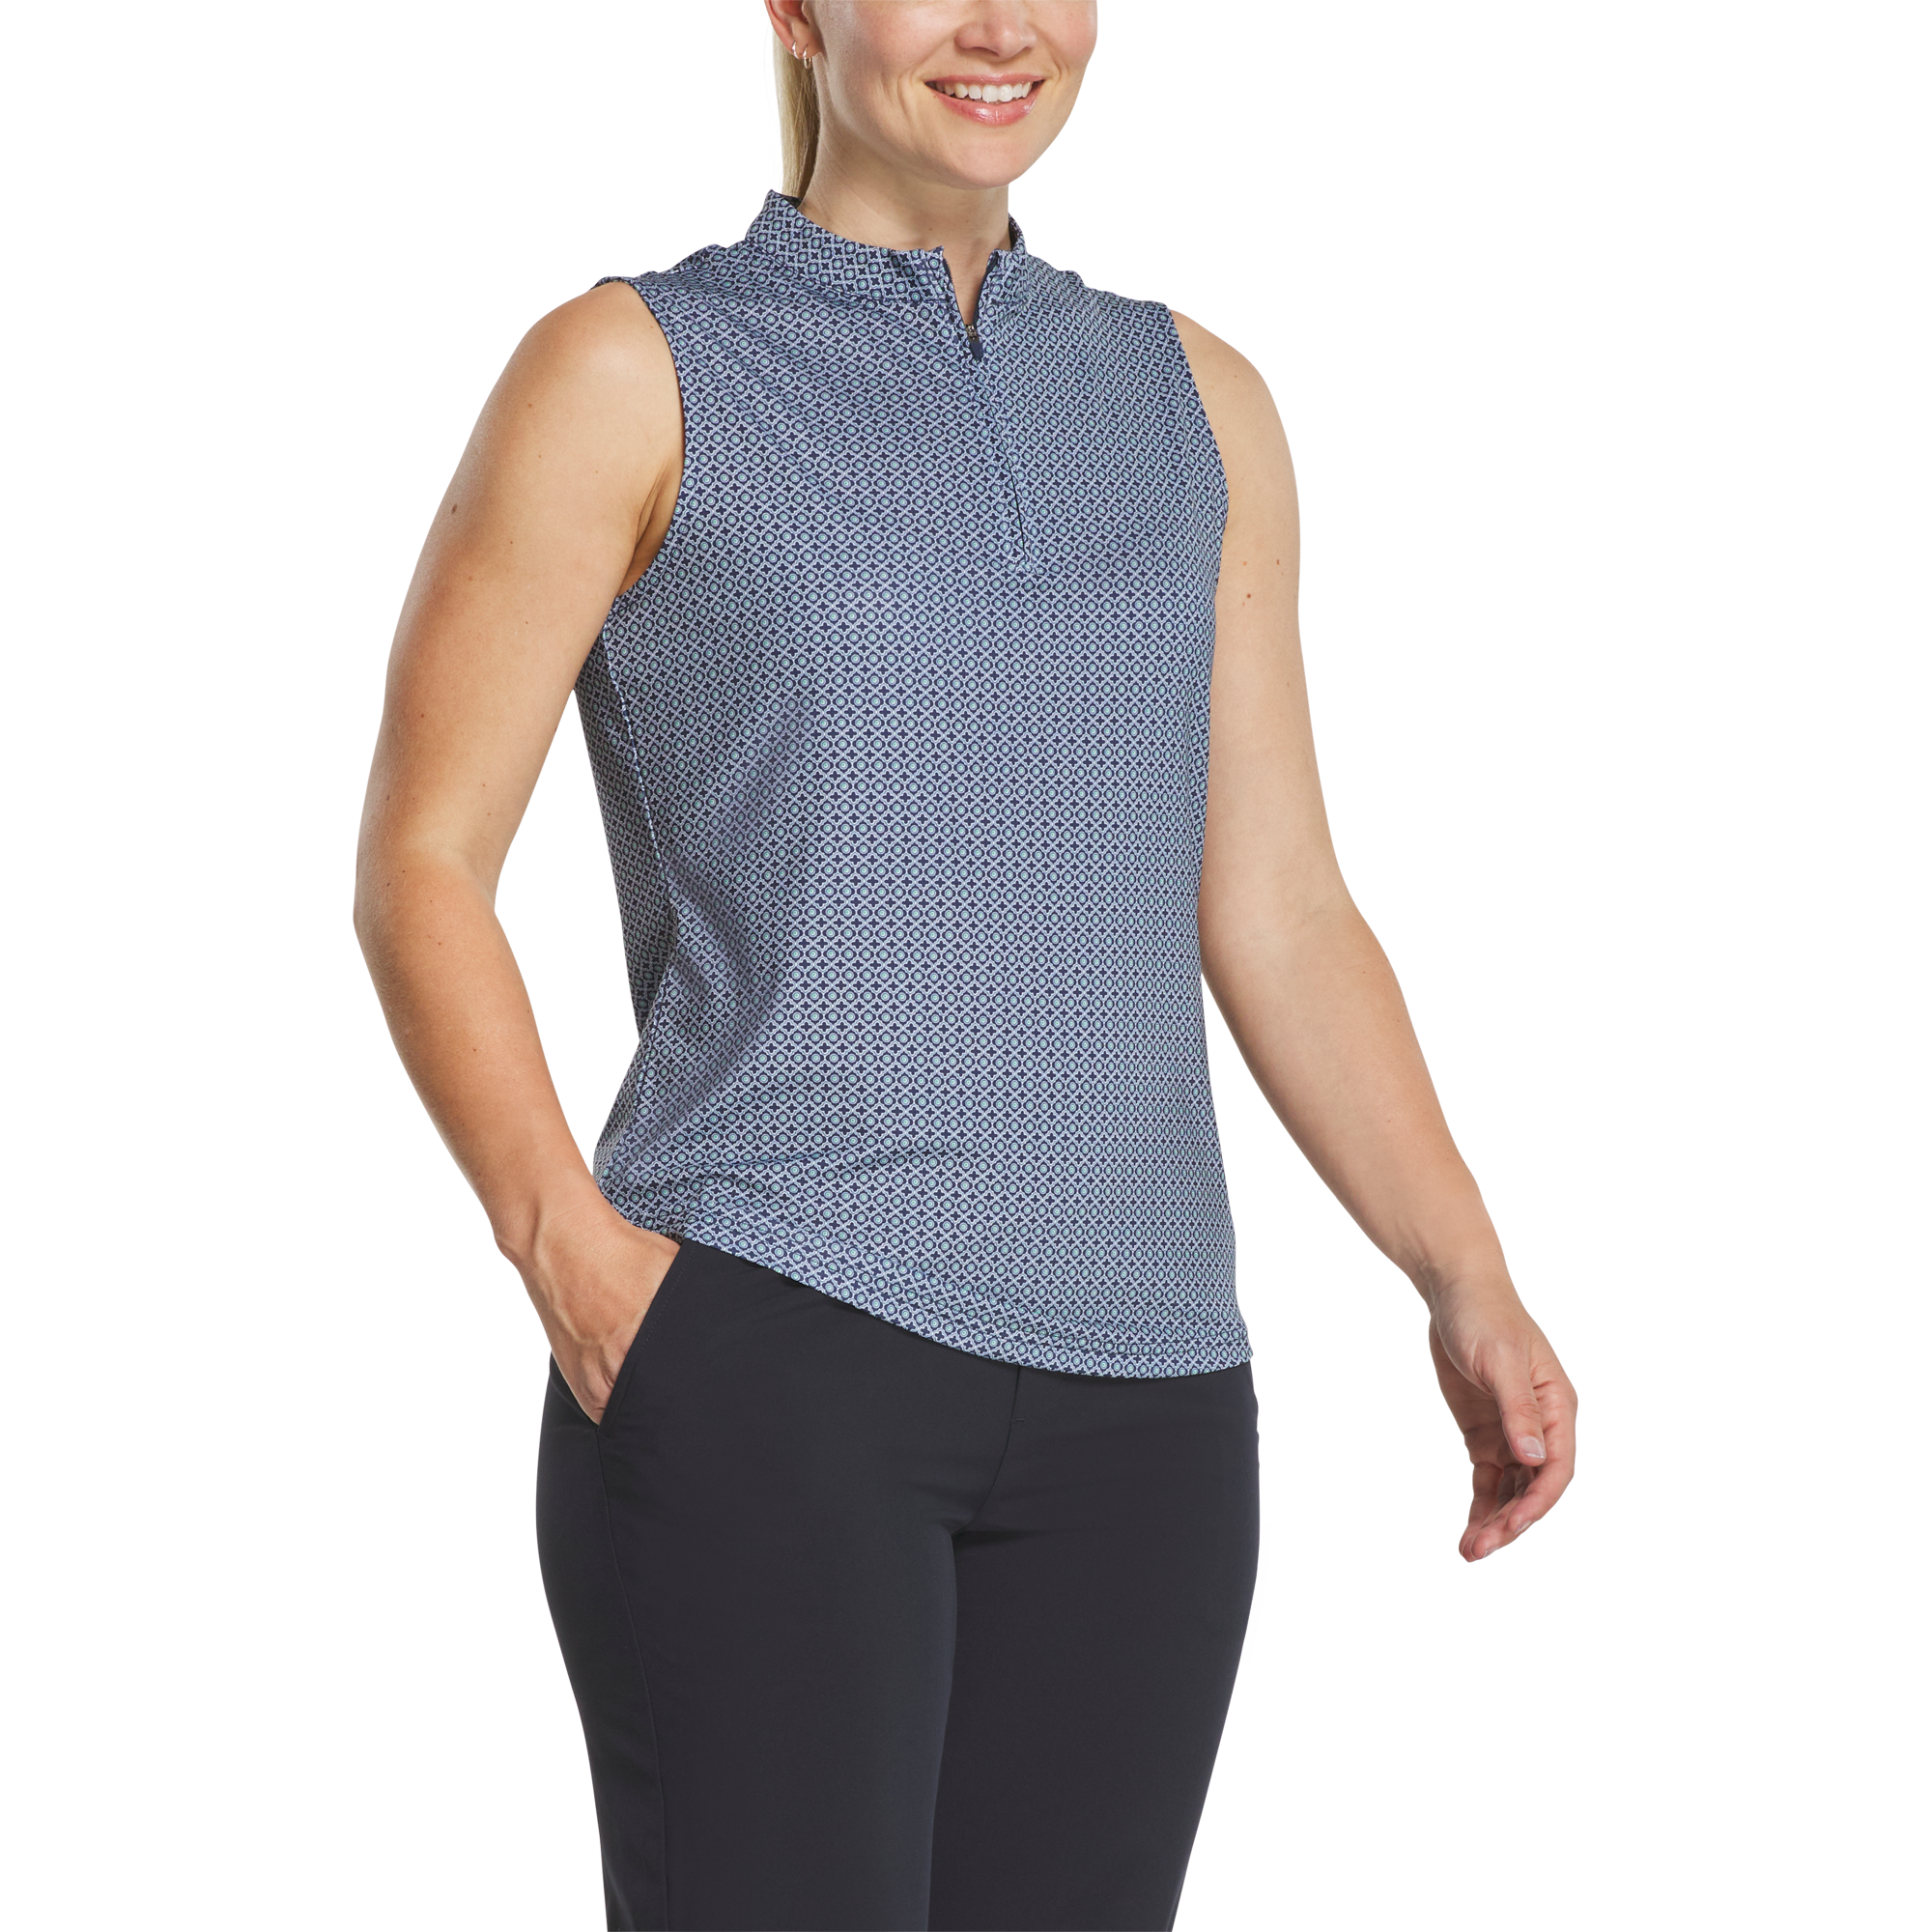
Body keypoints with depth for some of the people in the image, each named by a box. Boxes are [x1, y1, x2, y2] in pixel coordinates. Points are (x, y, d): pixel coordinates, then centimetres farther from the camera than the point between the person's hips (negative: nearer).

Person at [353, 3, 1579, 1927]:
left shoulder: (1192, 405, 14)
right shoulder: (631, 372, 1)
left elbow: (1276, 911, 14)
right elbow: (418, 859, -1)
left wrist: (1473, 1290, 2)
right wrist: (559, 1240, -15)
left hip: (1131, 1395, 5)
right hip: (756, 1363, -4)